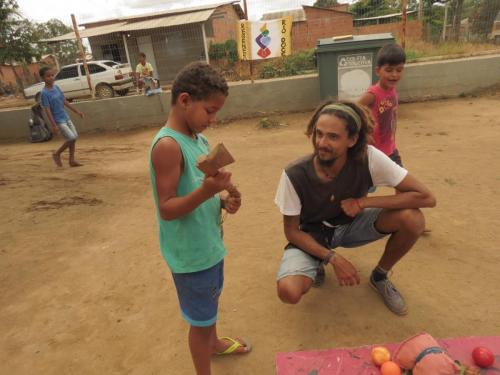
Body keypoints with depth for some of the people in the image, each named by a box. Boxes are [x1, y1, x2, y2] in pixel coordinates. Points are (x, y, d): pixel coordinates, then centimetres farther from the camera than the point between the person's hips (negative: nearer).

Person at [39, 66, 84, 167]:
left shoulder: (56, 87, 7)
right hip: (58, 120, -7)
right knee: (71, 138, -12)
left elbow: (65, 101, 14)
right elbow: (47, 110, -16)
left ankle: (72, 160, 13)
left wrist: (77, 111, 14)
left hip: (66, 117, 7)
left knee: (75, 136, 4)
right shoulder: (44, 93, -14)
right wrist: (53, 125, -21)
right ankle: (57, 154, 11)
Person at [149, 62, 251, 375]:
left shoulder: (199, 138, 3)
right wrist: (207, 191, -37)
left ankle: (213, 343, 57)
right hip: (190, 253, -9)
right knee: (201, 319, 12)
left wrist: (223, 200, -5)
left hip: (210, 244, 9)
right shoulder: (168, 146, -24)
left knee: (212, 300, 30)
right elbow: (166, 209, -25)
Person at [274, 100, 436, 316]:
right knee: (289, 292, -28)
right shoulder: (294, 175, -28)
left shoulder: (369, 158, -26)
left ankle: (379, 277, 5)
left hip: (350, 225, 2)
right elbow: (291, 231, -15)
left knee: (412, 219, -25)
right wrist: (333, 258, -25)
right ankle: (318, 264, 9)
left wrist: (363, 202, -29)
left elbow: (426, 198, -24)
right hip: (311, 235, -1)